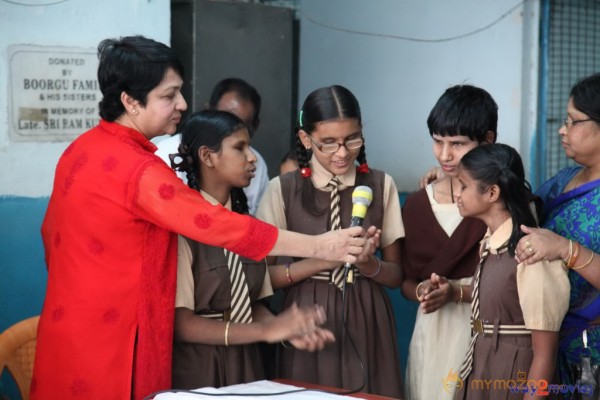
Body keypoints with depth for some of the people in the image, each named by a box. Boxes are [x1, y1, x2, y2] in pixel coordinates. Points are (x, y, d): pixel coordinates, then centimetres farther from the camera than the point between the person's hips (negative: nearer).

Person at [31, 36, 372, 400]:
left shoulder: (79, 151, 7)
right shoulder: (137, 168, -21)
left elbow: (52, 233, 16)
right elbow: (219, 225, -24)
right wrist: (319, 247, -22)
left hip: (69, 327, 9)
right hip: (109, 343, -9)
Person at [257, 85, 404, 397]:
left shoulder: (381, 185, 2)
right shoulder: (283, 189, -4)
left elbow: (396, 274, 5)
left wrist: (367, 264, -16)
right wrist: (324, 259, -18)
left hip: (366, 321, 2)